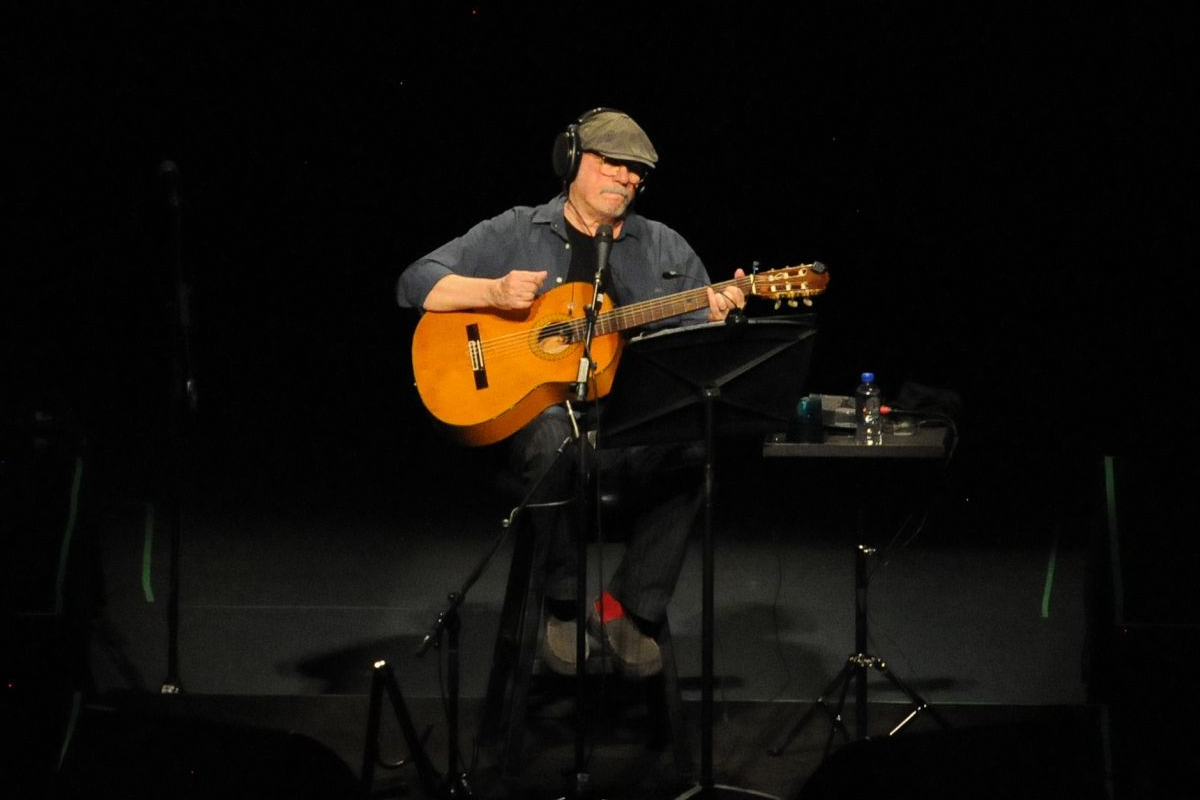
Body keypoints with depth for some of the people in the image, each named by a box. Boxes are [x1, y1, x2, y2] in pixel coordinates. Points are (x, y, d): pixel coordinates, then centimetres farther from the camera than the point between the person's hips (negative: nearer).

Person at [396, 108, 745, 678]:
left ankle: (630, 607, -15)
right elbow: (416, 284, 5)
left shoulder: (666, 249, 17)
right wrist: (494, 292, -11)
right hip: (536, 410, -2)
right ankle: (564, 605, -16)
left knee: (693, 448, -32)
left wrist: (713, 320, -11)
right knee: (553, 440, -39)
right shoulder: (515, 234, 10)